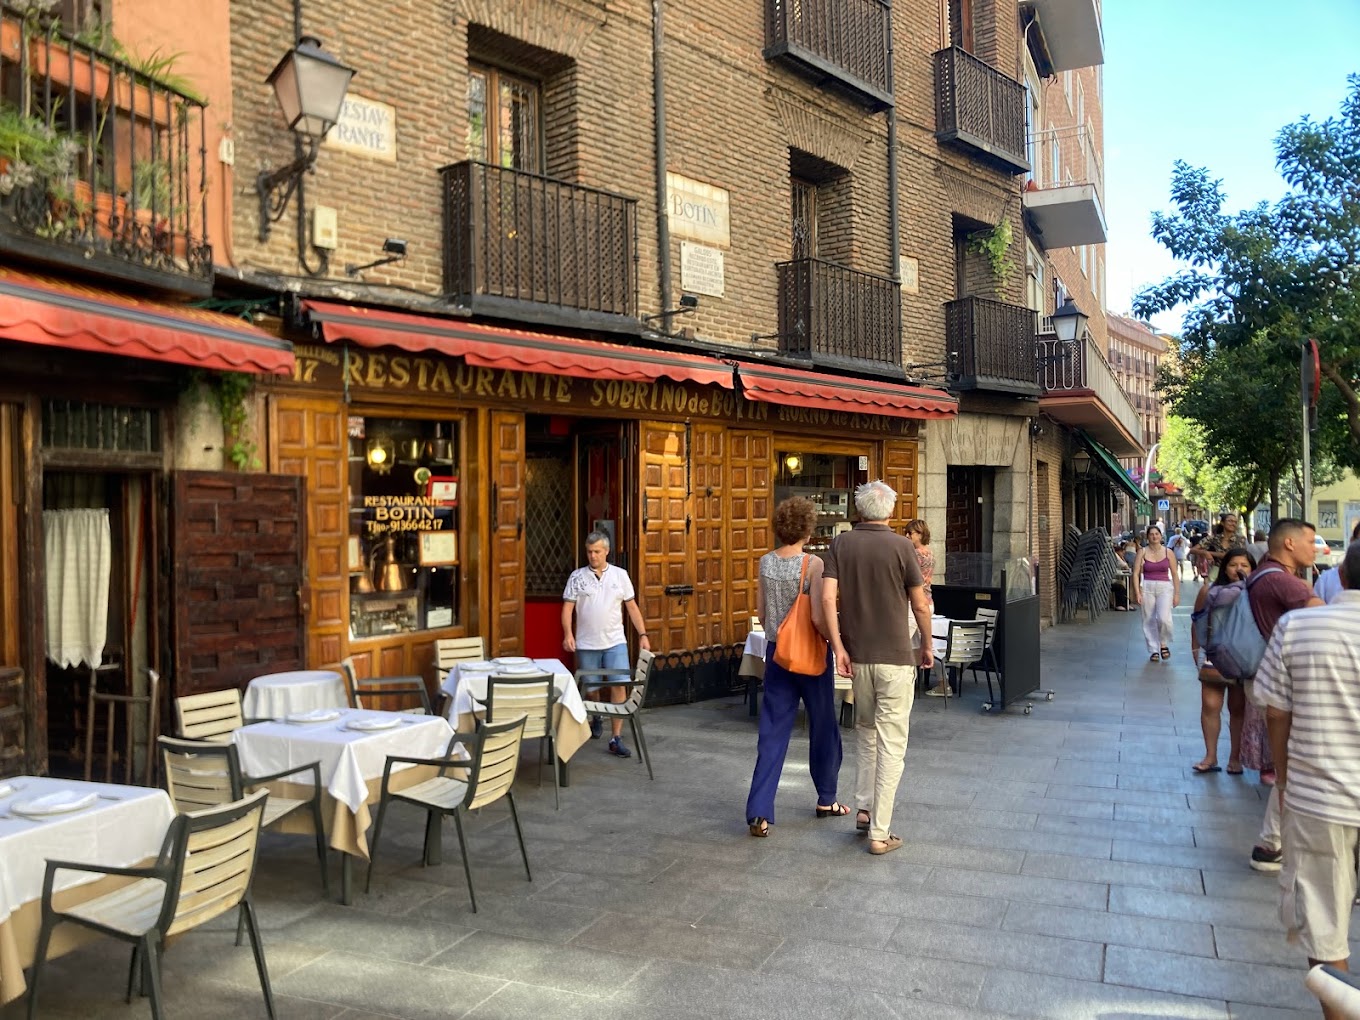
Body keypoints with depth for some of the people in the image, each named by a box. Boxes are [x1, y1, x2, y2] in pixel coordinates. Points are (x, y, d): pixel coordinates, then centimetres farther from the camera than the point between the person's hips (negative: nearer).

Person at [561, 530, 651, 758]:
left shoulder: (620, 575, 4)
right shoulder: (577, 576, 1)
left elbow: (632, 607, 7)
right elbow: (568, 607, -2)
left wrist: (642, 634, 0)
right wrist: (568, 634, -16)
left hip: (615, 642, 0)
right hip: (586, 644, 0)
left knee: (619, 686, -10)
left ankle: (616, 739, -6)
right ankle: (595, 718, 42)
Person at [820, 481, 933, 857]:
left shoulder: (841, 544, 0)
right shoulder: (901, 546, -8)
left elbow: (827, 597, -9)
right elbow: (920, 605, -5)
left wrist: (838, 647, -5)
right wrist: (927, 644, 10)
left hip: (858, 655, 4)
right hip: (895, 656, -4)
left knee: (865, 730, 23)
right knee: (891, 743, 1)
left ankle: (864, 808, 25)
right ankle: (879, 833, 1)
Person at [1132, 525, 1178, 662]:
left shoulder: (1168, 552, 5)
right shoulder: (1142, 552, 3)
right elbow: (1136, 573, 0)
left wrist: (1177, 594, 5)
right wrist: (1137, 593, -8)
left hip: (1165, 587, -1)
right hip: (1147, 587, 1)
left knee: (1164, 618, -18)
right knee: (1149, 620, 2)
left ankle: (1164, 644, 9)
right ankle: (1154, 650, 14)